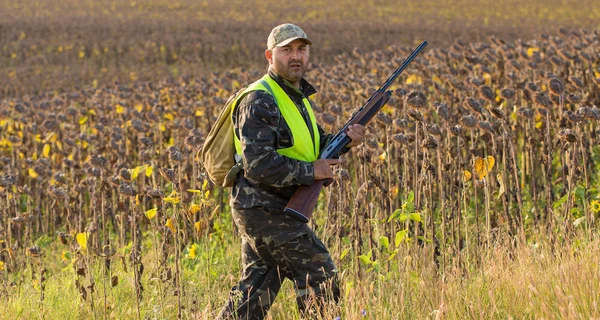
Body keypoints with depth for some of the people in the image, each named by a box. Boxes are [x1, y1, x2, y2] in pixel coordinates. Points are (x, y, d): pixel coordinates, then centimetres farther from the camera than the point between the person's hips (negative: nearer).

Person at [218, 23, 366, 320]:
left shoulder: (298, 97, 15)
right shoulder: (259, 101, -17)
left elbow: (314, 146, 20)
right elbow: (258, 164, -25)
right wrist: (310, 171, -20)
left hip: (265, 210, 9)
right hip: (264, 211, -9)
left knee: (256, 287, 10)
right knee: (319, 274, -4)